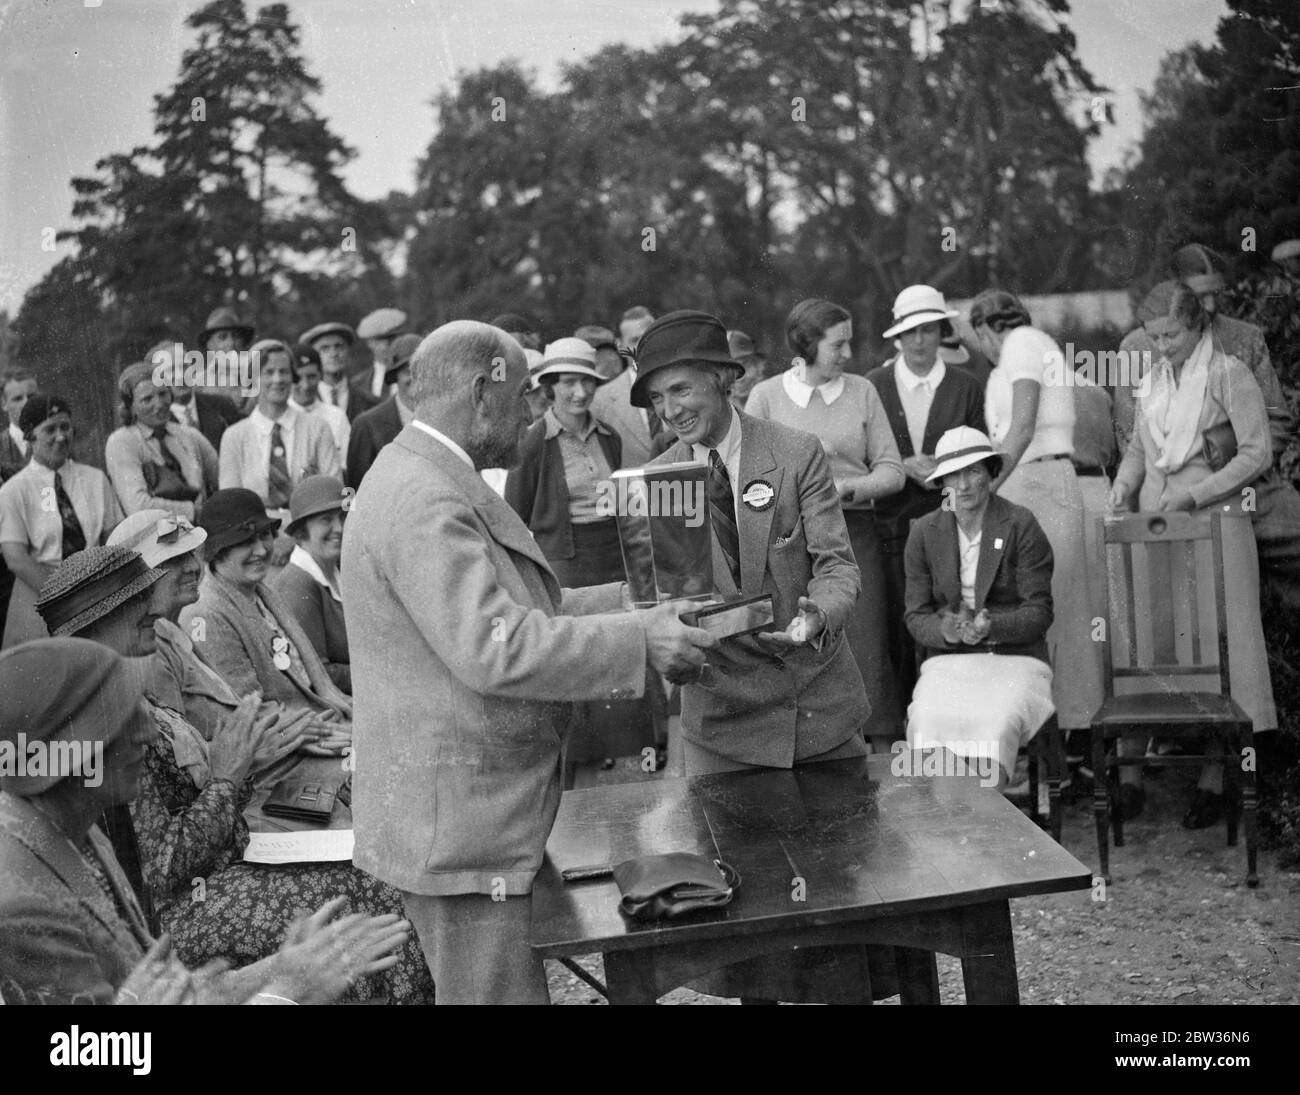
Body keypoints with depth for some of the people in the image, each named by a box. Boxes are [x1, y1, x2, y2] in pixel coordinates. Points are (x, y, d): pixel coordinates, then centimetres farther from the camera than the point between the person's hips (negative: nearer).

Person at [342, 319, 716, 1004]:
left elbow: (507, 609, 20)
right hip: (455, 827, -11)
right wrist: (639, 641, -22)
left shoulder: (428, 480, 15)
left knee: (514, 986, 17)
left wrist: (635, 605, 13)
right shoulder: (424, 502, -20)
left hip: (480, 813, 11)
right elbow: (491, 648, -27)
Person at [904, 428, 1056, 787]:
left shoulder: (1021, 526, -1)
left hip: (1015, 659, -2)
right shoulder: (925, 532, 8)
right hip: (948, 662, 2)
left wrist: (991, 626, -22)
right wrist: (946, 631, -16)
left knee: (996, 724, -32)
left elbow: (1040, 612, -3)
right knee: (927, 722, -29)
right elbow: (916, 616, 7)